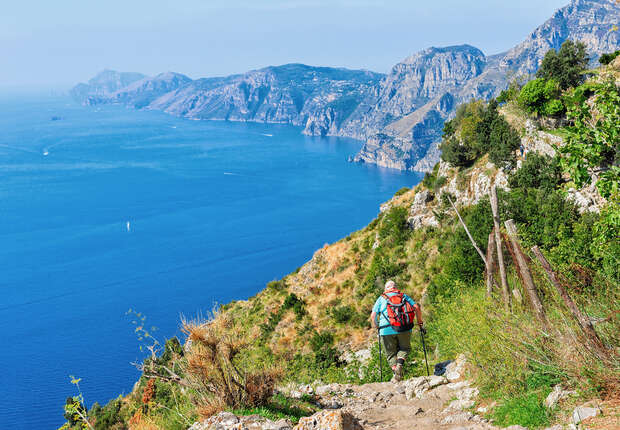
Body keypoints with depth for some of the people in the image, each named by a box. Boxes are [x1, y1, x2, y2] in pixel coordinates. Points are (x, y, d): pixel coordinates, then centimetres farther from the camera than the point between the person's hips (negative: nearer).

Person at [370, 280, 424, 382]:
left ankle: (396, 373, -6)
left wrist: (376, 327, 22)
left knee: (391, 354, 12)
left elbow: (373, 316, 8)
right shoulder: (404, 296, 18)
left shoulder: (381, 298, 16)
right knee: (405, 348, 20)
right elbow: (416, 307, 6)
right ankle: (400, 365, -7)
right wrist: (420, 323, 13)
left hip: (386, 330, -1)